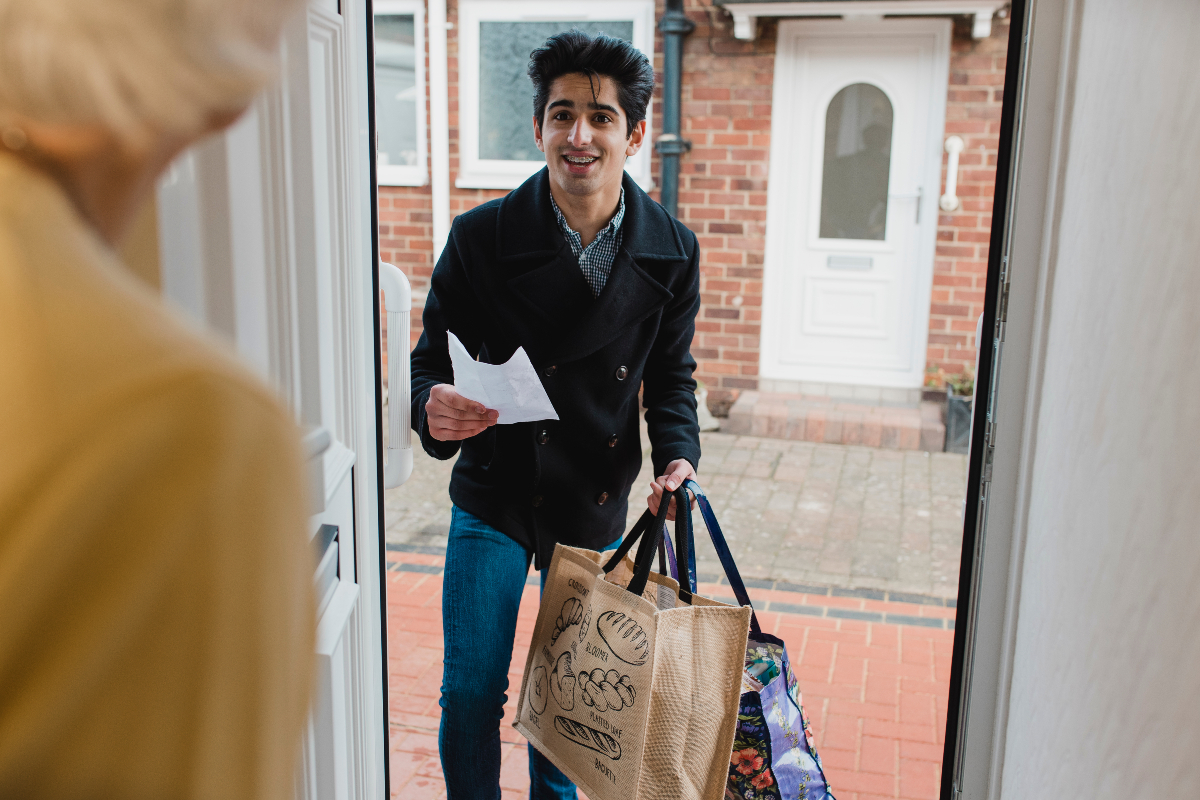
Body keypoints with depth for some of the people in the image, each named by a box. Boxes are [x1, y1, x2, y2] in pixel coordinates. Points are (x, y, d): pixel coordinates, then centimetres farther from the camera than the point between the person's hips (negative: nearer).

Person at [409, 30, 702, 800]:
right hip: (494, 495, -2)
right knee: (471, 693, 4)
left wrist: (678, 454, -13)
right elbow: (434, 355, -6)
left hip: (597, 502, 2)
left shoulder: (671, 251, -7)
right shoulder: (481, 237, -13)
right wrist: (434, 407, -29)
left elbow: (671, 373, 4)